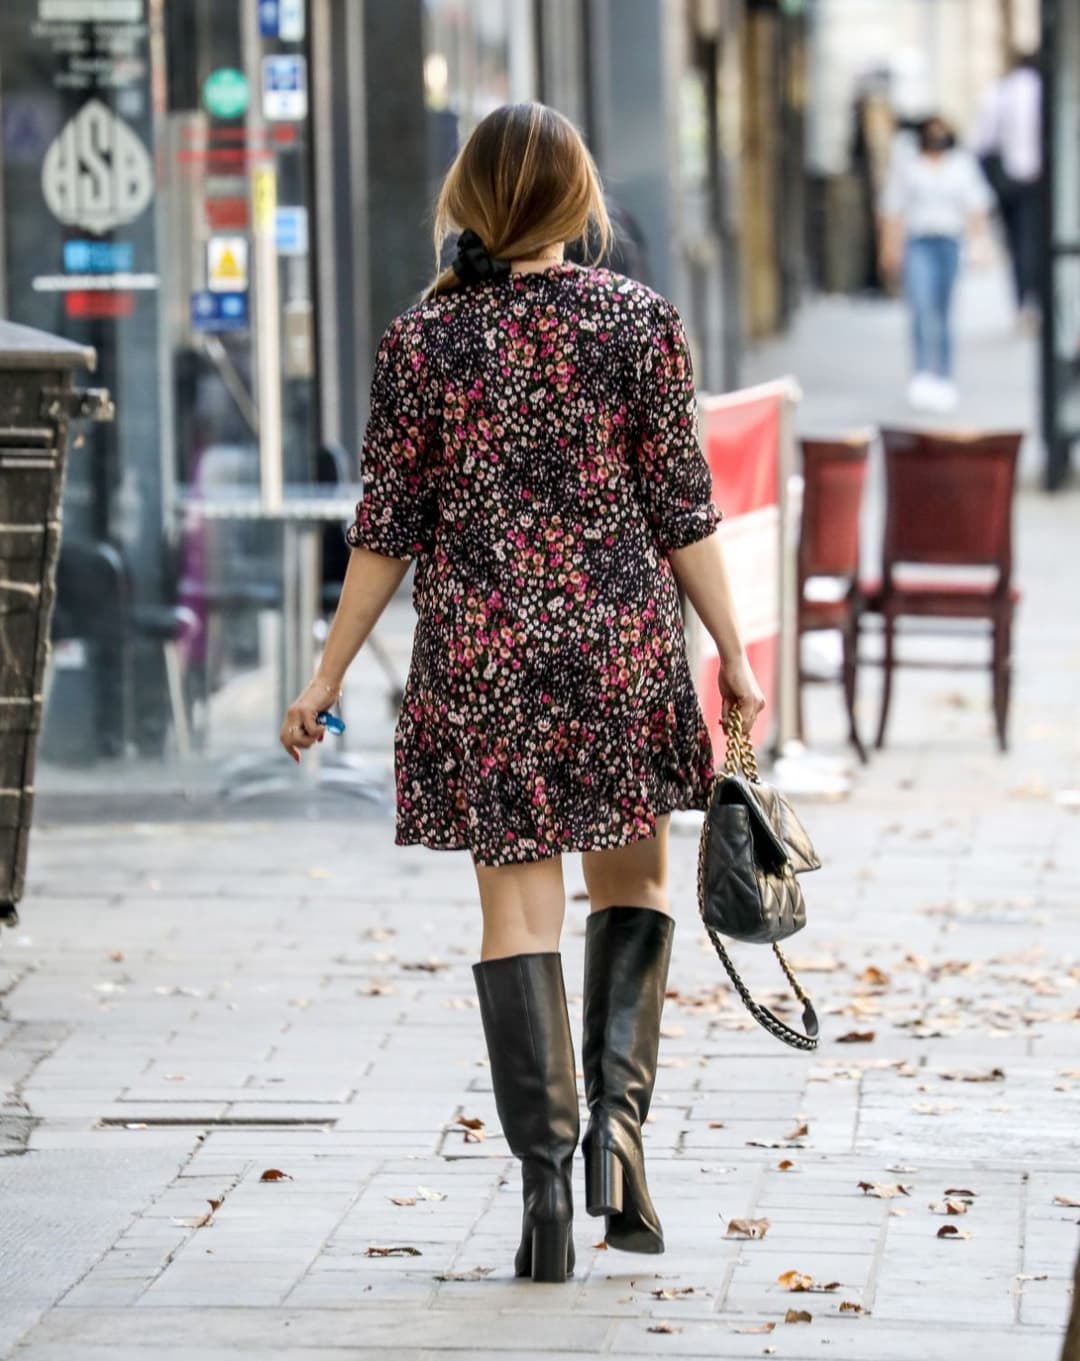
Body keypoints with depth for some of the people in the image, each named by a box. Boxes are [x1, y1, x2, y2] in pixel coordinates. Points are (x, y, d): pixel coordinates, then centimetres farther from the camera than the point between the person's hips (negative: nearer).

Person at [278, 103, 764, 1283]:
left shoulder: (420, 343, -3)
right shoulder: (639, 321, -4)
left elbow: (387, 533, -1)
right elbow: (682, 509, -3)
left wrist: (326, 678, 8)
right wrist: (734, 656, 4)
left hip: (480, 658, 0)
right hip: (622, 647, 0)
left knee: (518, 908, 5)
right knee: (633, 884, 17)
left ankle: (545, 1169, -2)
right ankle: (618, 1109, -1)